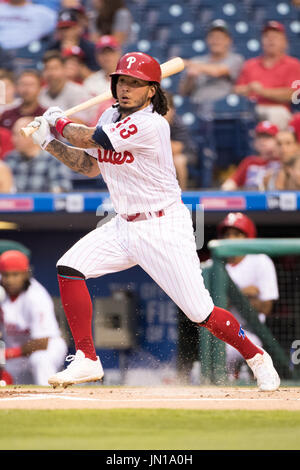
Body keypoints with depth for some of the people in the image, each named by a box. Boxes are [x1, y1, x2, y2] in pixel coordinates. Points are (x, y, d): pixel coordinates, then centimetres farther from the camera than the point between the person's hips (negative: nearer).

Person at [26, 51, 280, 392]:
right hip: (124, 225, 8)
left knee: (201, 314, -8)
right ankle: (87, 360, -3)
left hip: (164, 228, -8)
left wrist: (59, 121, -3)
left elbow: (88, 139, -21)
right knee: (69, 268, -9)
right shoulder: (112, 117, 6)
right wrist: (49, 142, 3)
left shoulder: (151, 125, -22)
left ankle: (256, 358, 17)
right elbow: (90, 165, 14)